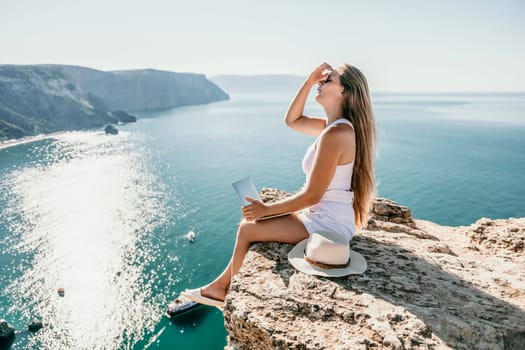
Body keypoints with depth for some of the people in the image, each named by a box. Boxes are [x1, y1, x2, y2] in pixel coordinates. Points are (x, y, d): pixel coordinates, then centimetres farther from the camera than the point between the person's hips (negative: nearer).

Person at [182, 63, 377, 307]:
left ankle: (230, 294, 21)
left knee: (247, 229, -4)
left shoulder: (334, 134, -25)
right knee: (251, 220, 13)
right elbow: (292, 120, 14)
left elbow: (311, 195, -24)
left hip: (327, 224, -10)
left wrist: (266, 209, -13)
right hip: (324, 215, 10)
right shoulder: (336, 126, 5)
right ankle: (219, 286, 23)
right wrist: (309, 81, 3)